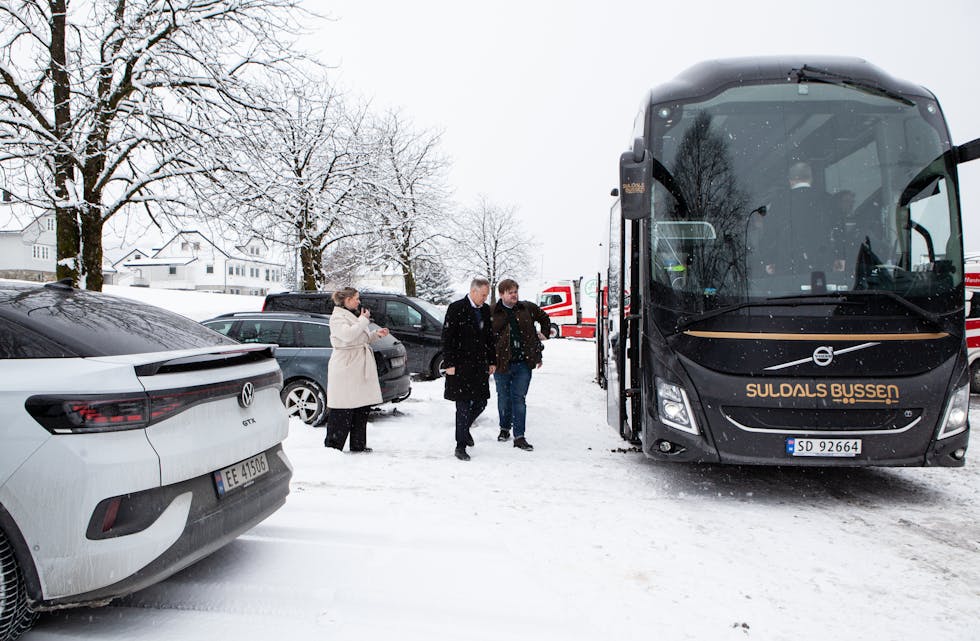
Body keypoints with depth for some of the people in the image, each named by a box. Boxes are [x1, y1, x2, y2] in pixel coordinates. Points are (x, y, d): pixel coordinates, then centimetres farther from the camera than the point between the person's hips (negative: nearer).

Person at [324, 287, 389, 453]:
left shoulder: (355, 315, 21)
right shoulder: (337, 317, -8)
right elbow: (348, 335, -26)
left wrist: (376, 334, 11)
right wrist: (363, 320, -15)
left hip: (361, 367, 9)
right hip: (345, 367, -9)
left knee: (362, 407, 9)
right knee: (342, 410, -7)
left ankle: (358, 444, 17)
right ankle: (332, 445, 2)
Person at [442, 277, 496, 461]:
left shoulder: (486, 310, 9)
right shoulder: (456, 308, -8)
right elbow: (447, 338, -9)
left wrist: (491, 361, 13)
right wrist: (449, 364, -13)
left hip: (480, 365, 6)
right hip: (461, 366, -6)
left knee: (481, 403, 9)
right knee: (463, 406, -2)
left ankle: (465, 427, 37)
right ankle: (460, 446, 8)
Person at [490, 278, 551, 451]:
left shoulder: (527, 308, 5)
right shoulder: (492, 313, -3)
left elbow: (544, 318, 25)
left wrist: (544, 334, 17)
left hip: (523, 363, 1)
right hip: (501, 363, -1)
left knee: (519, 398, 1)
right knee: (503, 398, 12)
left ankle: (519, 437, 4)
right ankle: (505, 429, 33)